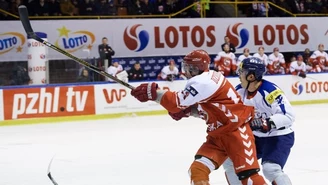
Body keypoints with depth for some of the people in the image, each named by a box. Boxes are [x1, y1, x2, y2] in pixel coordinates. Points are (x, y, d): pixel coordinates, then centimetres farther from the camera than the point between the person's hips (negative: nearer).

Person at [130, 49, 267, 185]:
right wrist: (188, 111, 2)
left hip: (236, 131, -10)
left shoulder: (204, 82, -19)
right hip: (217, 135, 10)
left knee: (247, 173, -17)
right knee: (197, 170, 0)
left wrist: (153, 93, -20)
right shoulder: (206, 79, 11)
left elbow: (178, 102, -26)